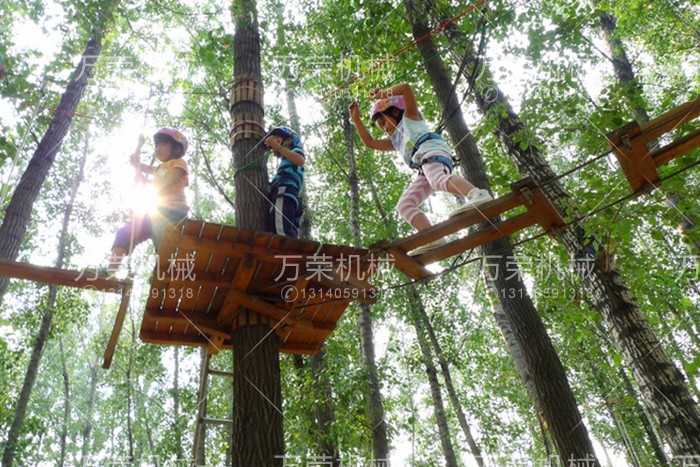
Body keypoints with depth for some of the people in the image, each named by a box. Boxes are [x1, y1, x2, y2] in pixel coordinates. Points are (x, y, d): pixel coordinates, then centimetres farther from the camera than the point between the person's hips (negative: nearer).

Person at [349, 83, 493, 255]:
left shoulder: (410, 117, 24)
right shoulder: (395, 141, 42)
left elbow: (405, 87, 9)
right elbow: (370, 142, 43)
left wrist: (382, 93, 12)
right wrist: (356, 118, 41)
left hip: (431, 149, -8)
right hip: (425, 169, 8)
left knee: (439, 180, -38)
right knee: (404, 204, -6)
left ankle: (477, 194, -63)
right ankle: (433, 239, -25)